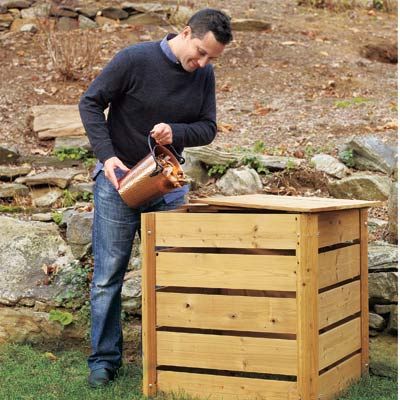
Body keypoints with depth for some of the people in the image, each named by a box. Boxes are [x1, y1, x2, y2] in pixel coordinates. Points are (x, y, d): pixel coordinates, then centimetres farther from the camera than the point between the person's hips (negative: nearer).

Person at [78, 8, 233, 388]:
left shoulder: (204, 75, -1)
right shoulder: (135, 59, -15)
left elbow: (208, 128, 3)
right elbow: (90, 103, -10)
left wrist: (175, 132, -19)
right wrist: (107, 155, -20)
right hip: (119, 179, -4)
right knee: (108, 274, -1)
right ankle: (104, 358, 8)